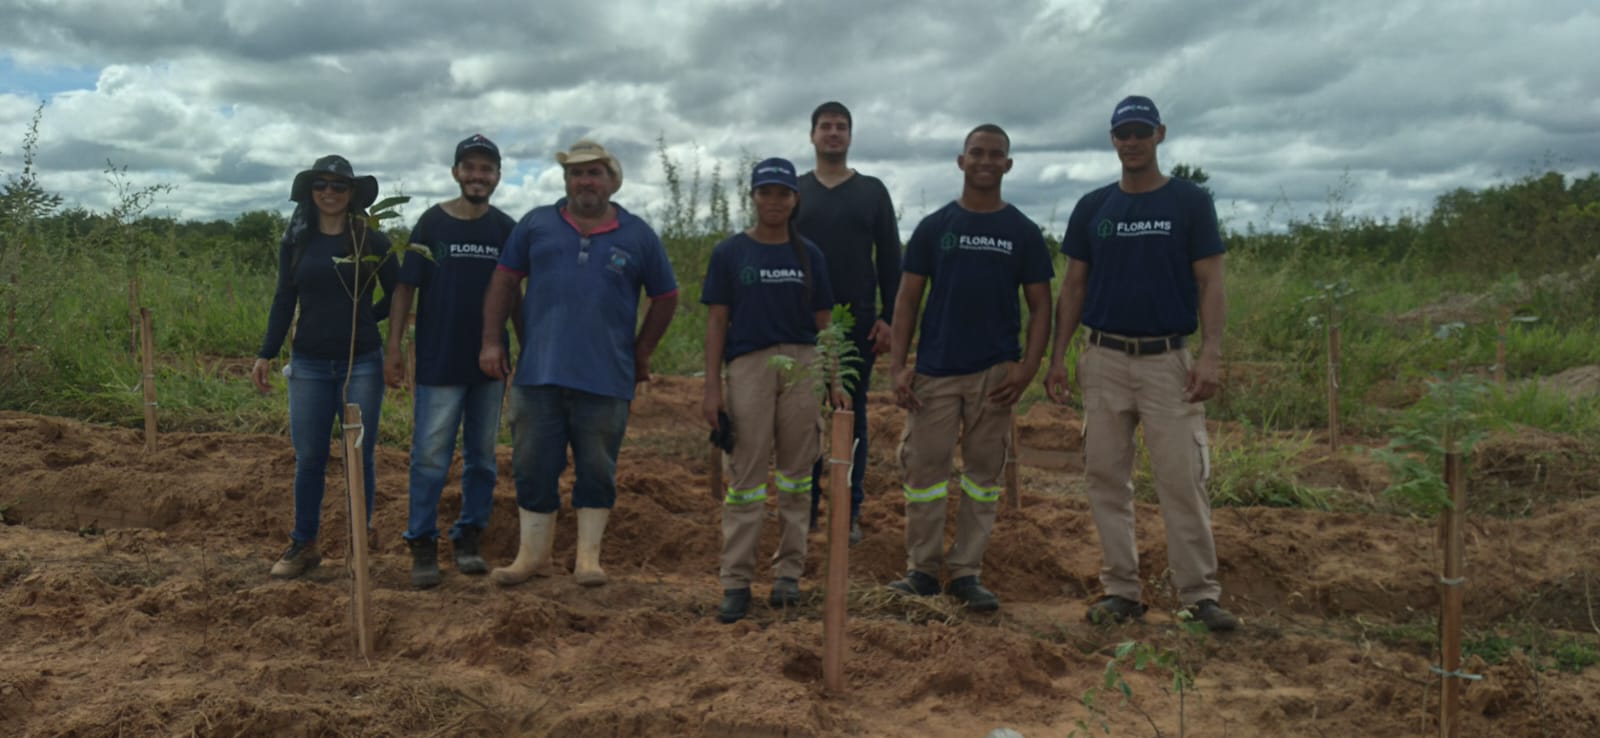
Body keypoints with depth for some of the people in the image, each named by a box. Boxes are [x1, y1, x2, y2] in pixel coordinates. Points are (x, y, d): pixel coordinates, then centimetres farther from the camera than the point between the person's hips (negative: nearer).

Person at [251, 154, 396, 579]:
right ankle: (303, 546, 18)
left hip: (361, 364, -2)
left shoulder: (372, 241, 1)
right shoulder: (295, 243, 6)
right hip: (309, 364, 2)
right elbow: (283, 301, 8)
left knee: (359, 458, 3)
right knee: (308, 459, 5)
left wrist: (360, 319, 2)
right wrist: (266, 355, 4)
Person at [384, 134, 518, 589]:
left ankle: (469, 539, 22)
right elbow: (406, 287, 0)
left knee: (481, 457, 10)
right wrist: (394, 346, -5)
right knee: (430, 457, -1)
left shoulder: (506, 229, 4)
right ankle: (423, 547, 9)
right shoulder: (431, 222, -1)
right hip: (438, 361, -2)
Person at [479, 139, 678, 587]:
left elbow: (665, 298, 13)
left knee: (597, 473, 5)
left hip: (606, 379, -1)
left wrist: (641, 353, 11)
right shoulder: (536, 224, 7)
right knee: (534, 468, 6)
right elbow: (504, 281, 11)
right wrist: (491, 340, 4)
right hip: (538, 374, 1)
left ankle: (589, 557, 16)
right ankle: (533, 553, 18)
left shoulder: (638, 236, 5)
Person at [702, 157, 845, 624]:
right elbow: (717, 321, 3)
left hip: (803, 366, 2)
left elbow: (824, 322, 13)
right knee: (745, 476, -2)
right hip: (748, 366, -2)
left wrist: (836, 382, 7)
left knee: (796, 473, 6)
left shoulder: (808, 255, 11)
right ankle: (736, 581, 3)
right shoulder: (729, 252, 5)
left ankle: (789, 572, 17)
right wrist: (712, 387, -3)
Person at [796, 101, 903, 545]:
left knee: (853, 416, 4)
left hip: (858, 321, 0)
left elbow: (890, 259, 5)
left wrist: (888, 317, -4)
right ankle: (804, 510, 12)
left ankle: (850, 514, 11)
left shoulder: (872, 191, 7)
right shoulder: (794, 191, 8)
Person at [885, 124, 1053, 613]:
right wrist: (898, 365, -5)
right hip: (935, 370, 0)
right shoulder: (934, 227, 6)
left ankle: (967, 573, 16)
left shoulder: (1023, 233, 5)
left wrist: (1028, 368, -9)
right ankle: (922, 569, 14)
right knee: (924, 467, 1)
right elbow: (907, 299, 5)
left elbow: (1040, 306, 4)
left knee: (984, 472, 6)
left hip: (995, 371, 0)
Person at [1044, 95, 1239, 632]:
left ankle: (1201, 594, 6)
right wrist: (1057, 357, 4)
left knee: (1182, 478, -4)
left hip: (1168, 360, -3)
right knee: (1106, 478, 4)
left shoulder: (1190, 202, 2)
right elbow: (1073, 286, 11)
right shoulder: (1092, 207, 9)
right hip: (1103, 360, 3)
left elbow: (1210, 283, -2)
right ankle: (1121, 590, 14)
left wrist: (1211, 355, -13)